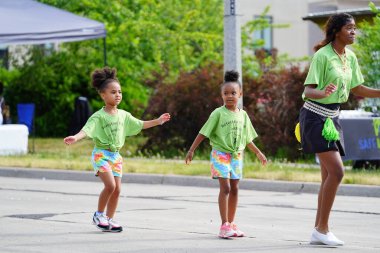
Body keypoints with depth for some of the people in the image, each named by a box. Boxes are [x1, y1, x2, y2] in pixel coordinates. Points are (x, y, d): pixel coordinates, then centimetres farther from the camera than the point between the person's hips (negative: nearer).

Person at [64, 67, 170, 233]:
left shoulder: (123, 115, 7)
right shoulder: (98, 116, -13)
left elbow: (139, 125, 19)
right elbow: (87, 129, -28)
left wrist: (158, 121, 20)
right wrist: (75, 138, -47)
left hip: (116, 155, 6)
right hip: (101, 154, -6)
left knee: (117, 189, 4)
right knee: (110, 185, -19)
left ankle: (109, 219, 16)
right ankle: (99, 214, 0)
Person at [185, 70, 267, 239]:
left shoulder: (243, 115, 7)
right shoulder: (218, 113, -8)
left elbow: (247, 139, 19)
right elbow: (203, 133, -7)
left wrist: (258, 153, 22)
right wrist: (191, 150, -11)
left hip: (236, 155, 5)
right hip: (220, 153, -5)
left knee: (234, 189, 8)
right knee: (225, 188, -13)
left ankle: (231, 224, 16)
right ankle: (224, 225, -13)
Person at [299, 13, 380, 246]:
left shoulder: (350, 57, 7)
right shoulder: (323, 56, -16)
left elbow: (356, 88, 18)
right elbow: (308, 90, -19)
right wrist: (323, 93, -39)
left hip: (333, 117, 8)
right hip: (315, 116, -8)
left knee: (330, 175, 7)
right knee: (337, 171, -16)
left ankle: (319, 231, 13)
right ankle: (322, 228, -9)